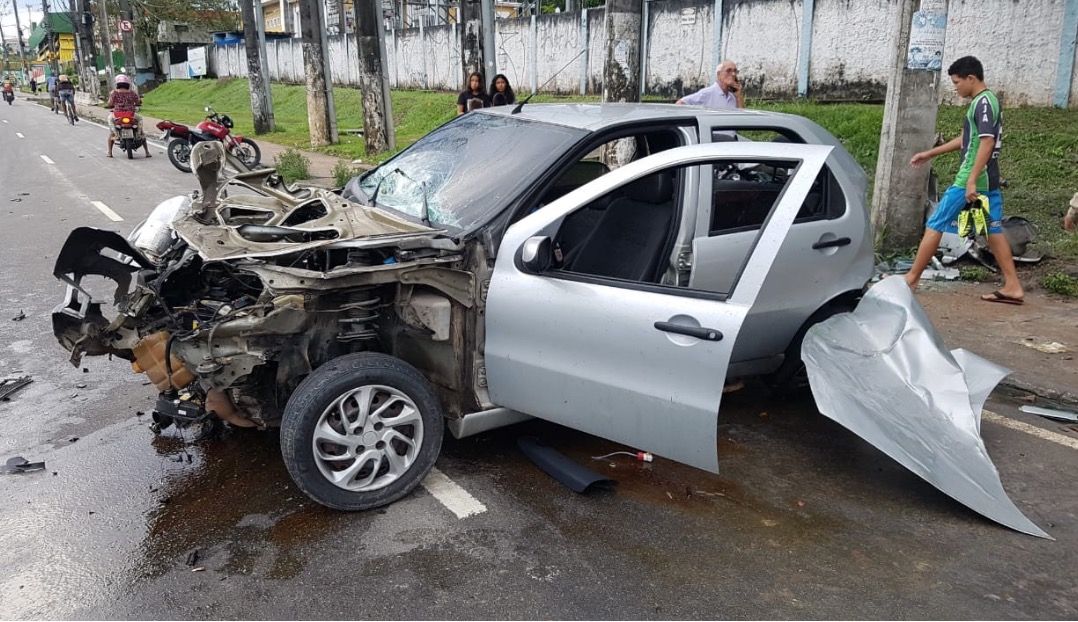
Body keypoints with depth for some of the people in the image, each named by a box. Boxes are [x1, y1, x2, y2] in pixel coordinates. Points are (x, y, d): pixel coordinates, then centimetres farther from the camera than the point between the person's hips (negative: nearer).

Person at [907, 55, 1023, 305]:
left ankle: (911, 278, 6)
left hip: (972, 181, -10)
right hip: (989, 181, 10)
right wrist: (930, 154, 29)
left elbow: (987, 143, -23)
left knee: (935, 226, -2)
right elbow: (966, 140, 27)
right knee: (993, 231, 9)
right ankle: (1013, 287, 9)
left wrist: (971, 180, -27)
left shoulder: (983, 102, -13)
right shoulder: (988, 101, 18)